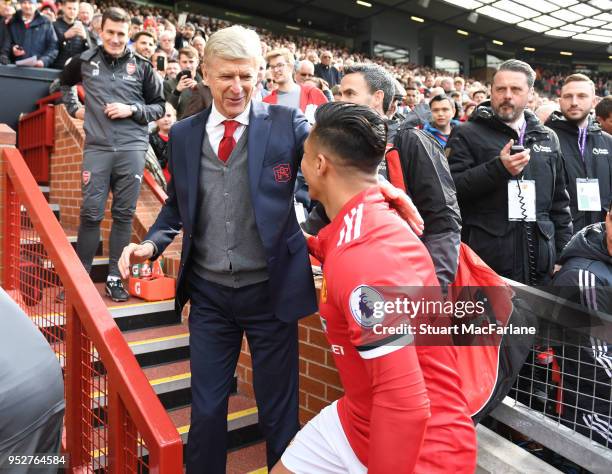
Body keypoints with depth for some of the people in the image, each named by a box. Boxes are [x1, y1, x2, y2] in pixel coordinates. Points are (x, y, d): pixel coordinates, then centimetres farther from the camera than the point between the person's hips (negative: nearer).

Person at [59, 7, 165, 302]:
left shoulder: (141, 66, 5)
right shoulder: (85, 60, 9)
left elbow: (159, 106, 9)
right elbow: (64, 83, 29)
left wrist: (132, 109, -6)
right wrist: (74, 109, 16)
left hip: (132, 149, 0)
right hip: (97, 148, 1)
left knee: (124, 215, 3)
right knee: (90, 214, -1)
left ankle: (115, 278, 13)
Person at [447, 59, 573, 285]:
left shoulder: (547, 138, 15)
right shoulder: (467, 134, 0)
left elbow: (559, 203, 18)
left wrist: (563, 254, 11)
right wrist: (498, 168, -20)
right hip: (487, 258, -4)